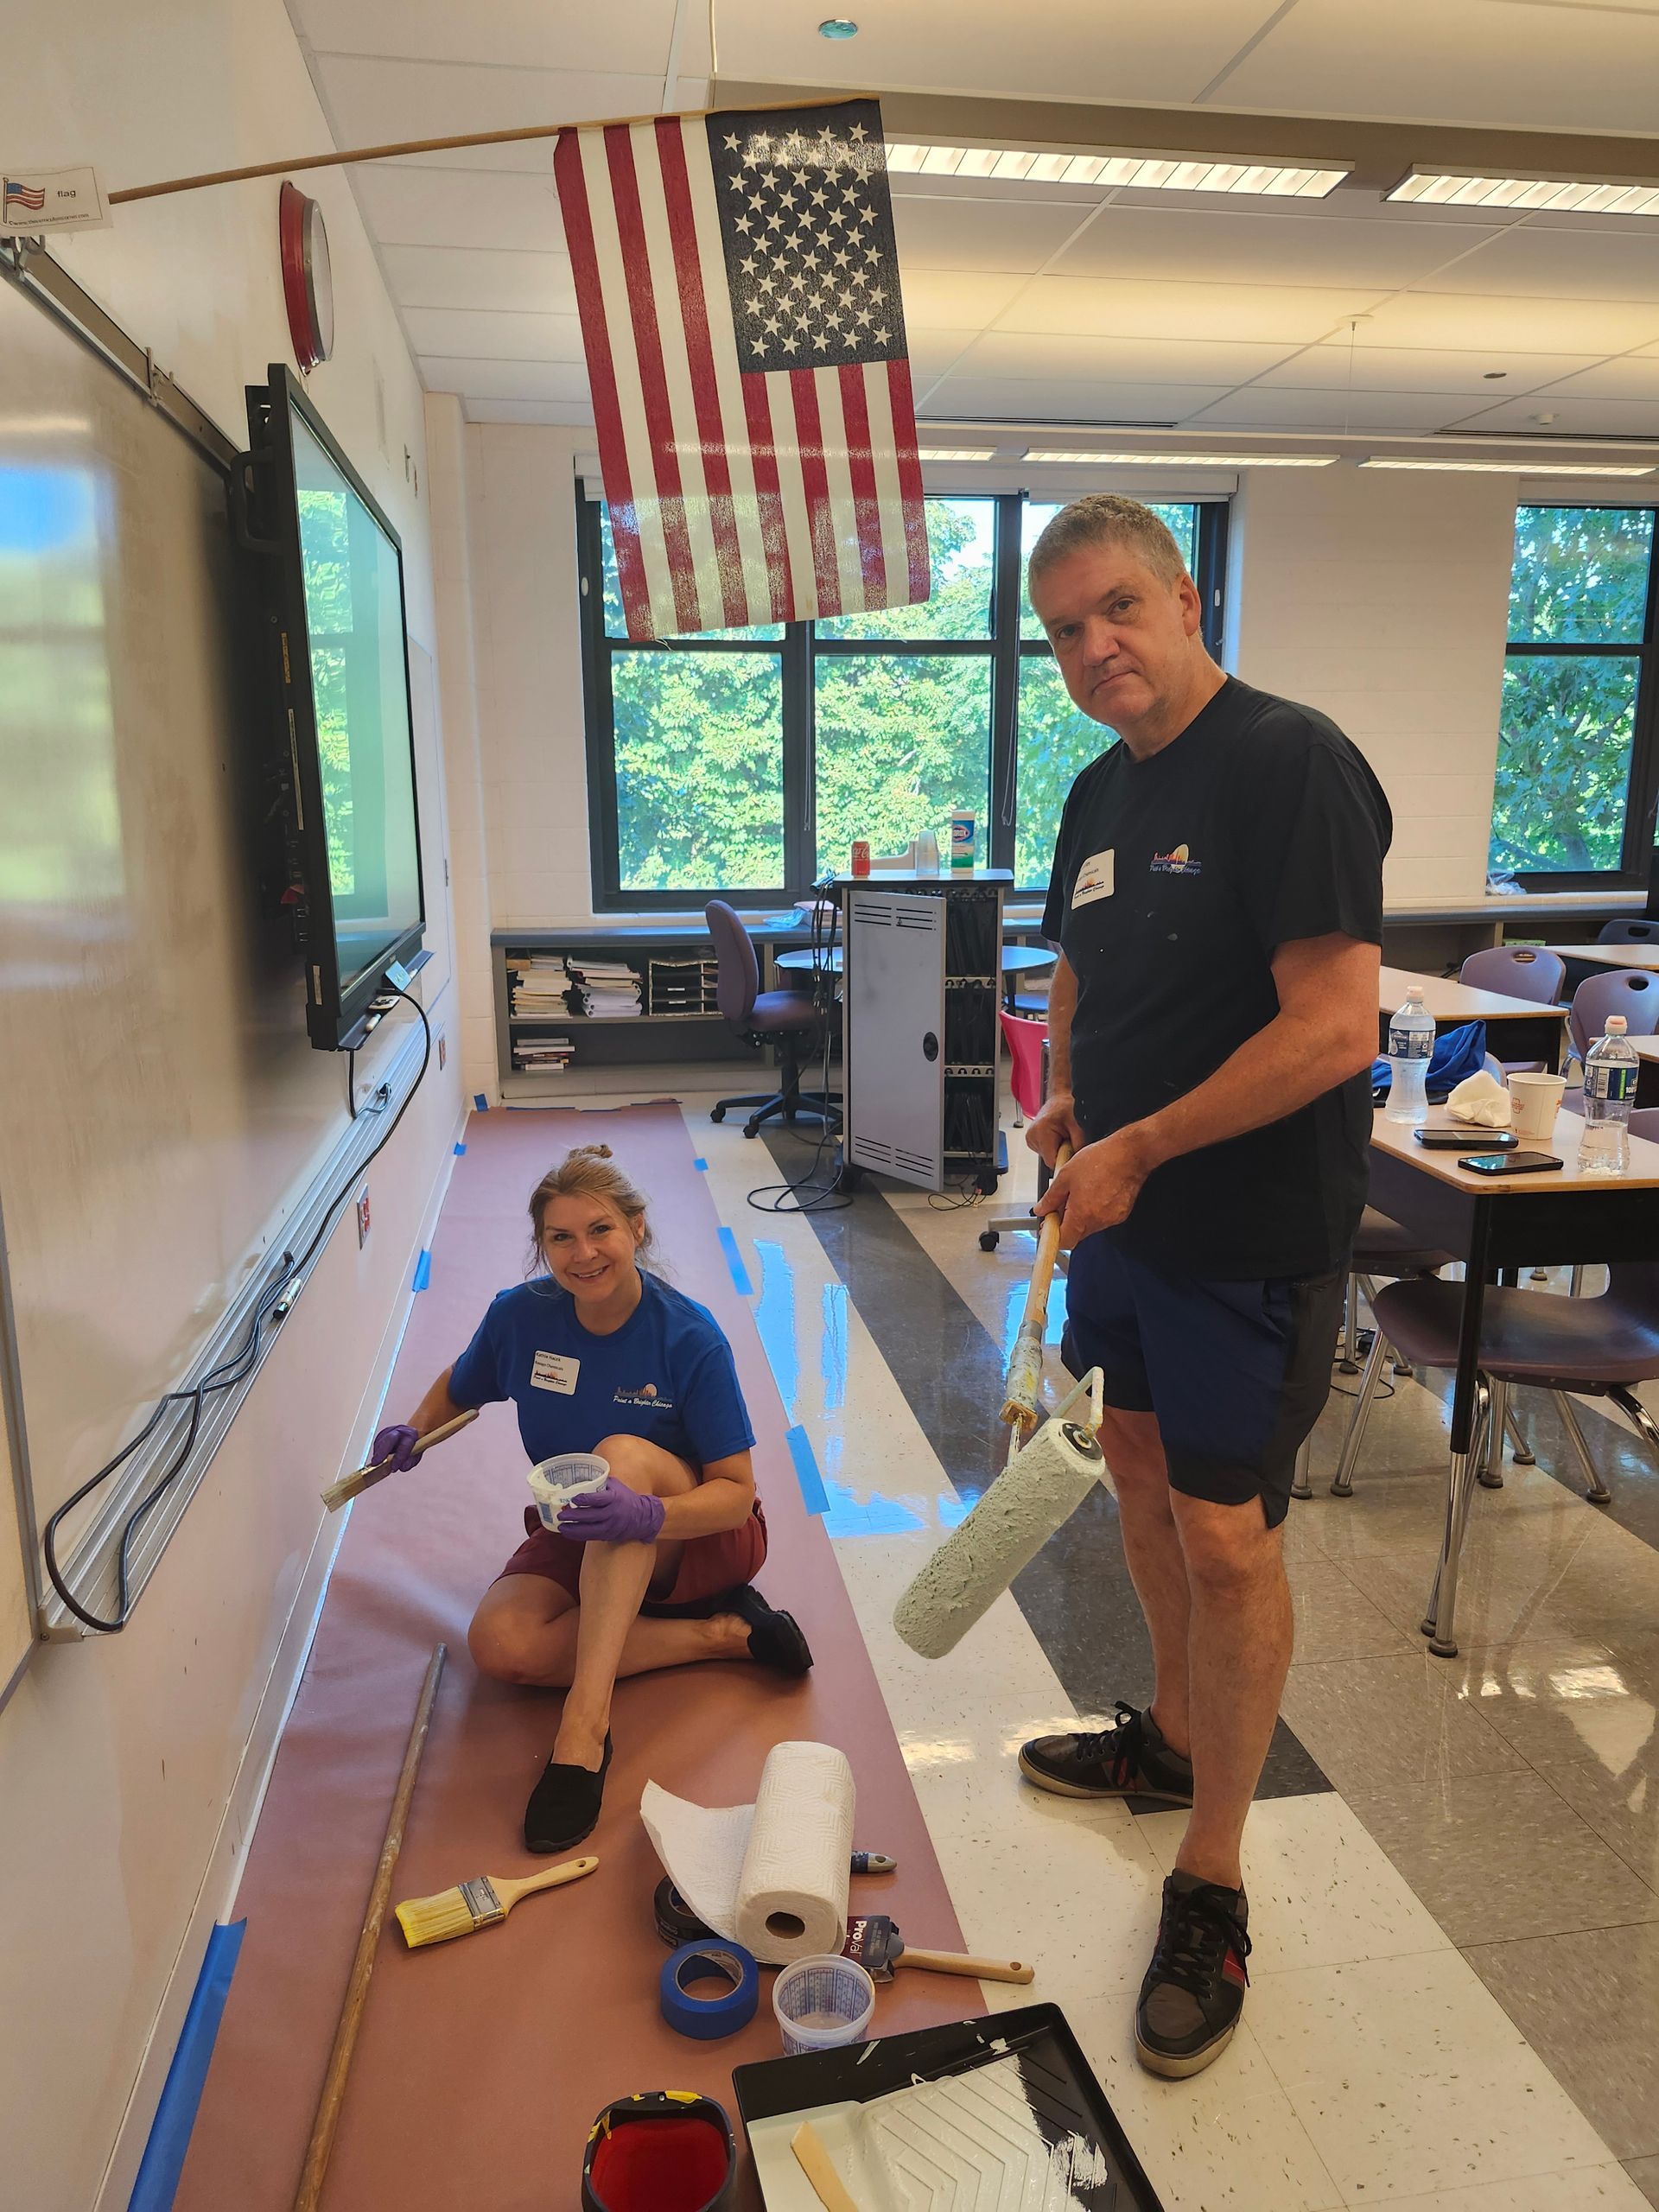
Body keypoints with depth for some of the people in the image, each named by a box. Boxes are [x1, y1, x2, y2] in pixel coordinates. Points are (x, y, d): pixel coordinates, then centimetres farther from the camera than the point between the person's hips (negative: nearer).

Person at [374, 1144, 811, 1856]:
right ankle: (721, 1633, -17)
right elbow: (459, 1387, 14)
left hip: (697, 1536, -4)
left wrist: (648, 1516, -39)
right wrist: (415, 1428, -6)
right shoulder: (519, 1316, -10)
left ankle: (584, 1722, -44)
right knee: (501, 1645, -27)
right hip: (578, 1542, 4)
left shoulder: (689, 1337, -21)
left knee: (623, 1452, -36)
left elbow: (738, 1491, -22)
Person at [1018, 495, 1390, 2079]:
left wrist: (1139, 1147, -19)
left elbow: (1334, 1029, -24)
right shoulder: (1102, 789, 9)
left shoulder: (1290, 762, -17)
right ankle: (1174, 1737, 43)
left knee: (1226, 1537, 0)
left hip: (1246, 1231, -8)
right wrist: (1064, 1102, 4)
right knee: (1142, 1476, 20)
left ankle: (1212, 1887, 18)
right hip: (1121, 1216, 8)